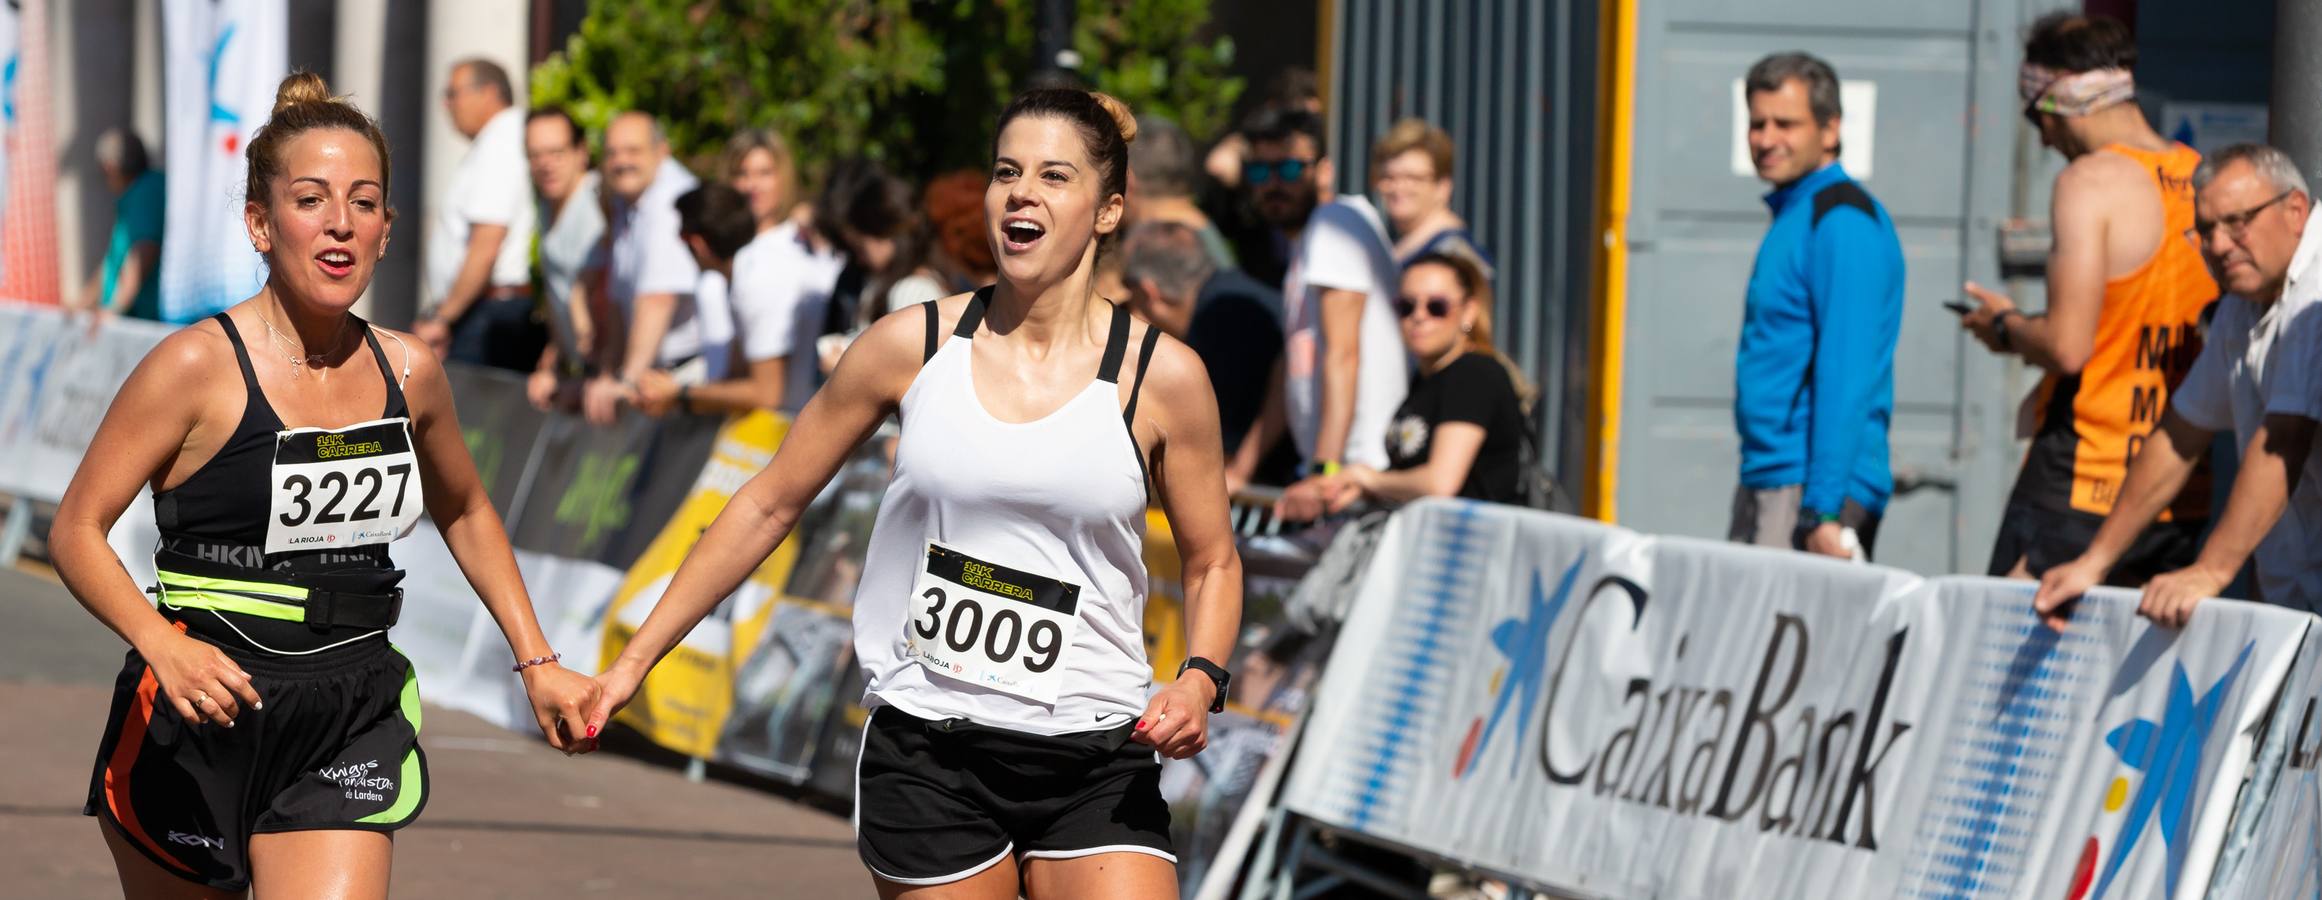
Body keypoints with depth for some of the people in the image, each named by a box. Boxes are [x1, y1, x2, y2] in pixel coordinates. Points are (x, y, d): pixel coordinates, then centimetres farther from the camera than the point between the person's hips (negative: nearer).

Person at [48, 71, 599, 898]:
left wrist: (537, 663, 18)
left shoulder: (409, 372, 5)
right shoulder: (198, 366, -10)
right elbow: (77, 529, -10)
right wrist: (165, 648, -26)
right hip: (203, 709, -3)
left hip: (350, 728, 3)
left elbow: (464, 513, 24)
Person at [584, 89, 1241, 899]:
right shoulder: (914, 345, 1)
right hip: (925, 761, 1)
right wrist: (634, 661, 8)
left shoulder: (1161, 376, -1)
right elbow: (768, 505, 9)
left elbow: (1213, 563, 11)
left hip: (1095, 770, -1)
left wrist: (1199, 682, -9)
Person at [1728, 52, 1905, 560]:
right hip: (1764, 481, 9)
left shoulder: (1844, 222, -12)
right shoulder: (1790, 218, 18)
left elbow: (1847, 374, -19)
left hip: (1812, 487, -9)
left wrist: (1823, 511, -23)